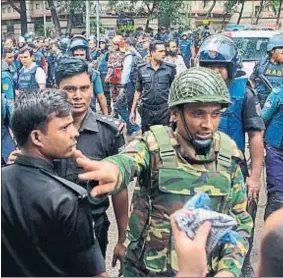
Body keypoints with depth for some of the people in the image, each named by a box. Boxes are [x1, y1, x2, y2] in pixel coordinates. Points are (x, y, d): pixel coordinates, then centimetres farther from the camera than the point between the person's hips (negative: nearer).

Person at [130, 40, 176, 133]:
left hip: (164, 110, -1)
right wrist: (133, 110, 8)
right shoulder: (142, 69, 3)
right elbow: (138, 91, 10)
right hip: (147, 110, 1)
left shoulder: (170, 69, 0)